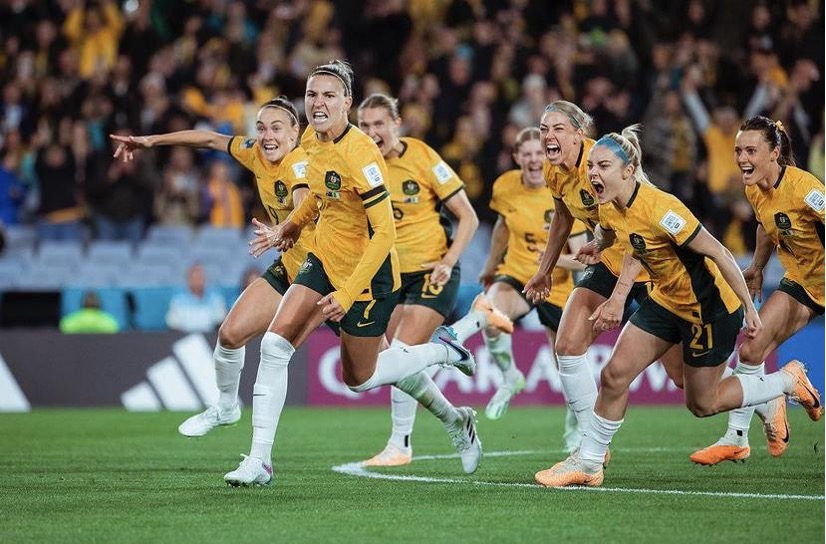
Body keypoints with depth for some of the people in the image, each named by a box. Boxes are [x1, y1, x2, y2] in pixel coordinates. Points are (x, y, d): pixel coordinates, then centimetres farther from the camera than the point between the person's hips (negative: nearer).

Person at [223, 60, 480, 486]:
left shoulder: (360, 155, -26)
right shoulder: (312, 140, -2)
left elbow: (384, 234, -28)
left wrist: (347, 294, -32)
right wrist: (296, 221, 27)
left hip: (368, 275, -7)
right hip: (324, 260, 7)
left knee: (358, 378, 7)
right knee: (275, 343, -11)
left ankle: (440, 351, 32)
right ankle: (259, 460, -7)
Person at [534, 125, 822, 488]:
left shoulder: (660, 210, -31)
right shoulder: (610, 209, -7)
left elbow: (719, 254, -25)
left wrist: (749, 309, -21)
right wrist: (619, 297, 11)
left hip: (709, 307, -7)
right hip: (666, 299, 7)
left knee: (702, 404, 8)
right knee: (615, 374, -2)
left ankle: (788, 381, 27)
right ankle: (587, 463, 11)